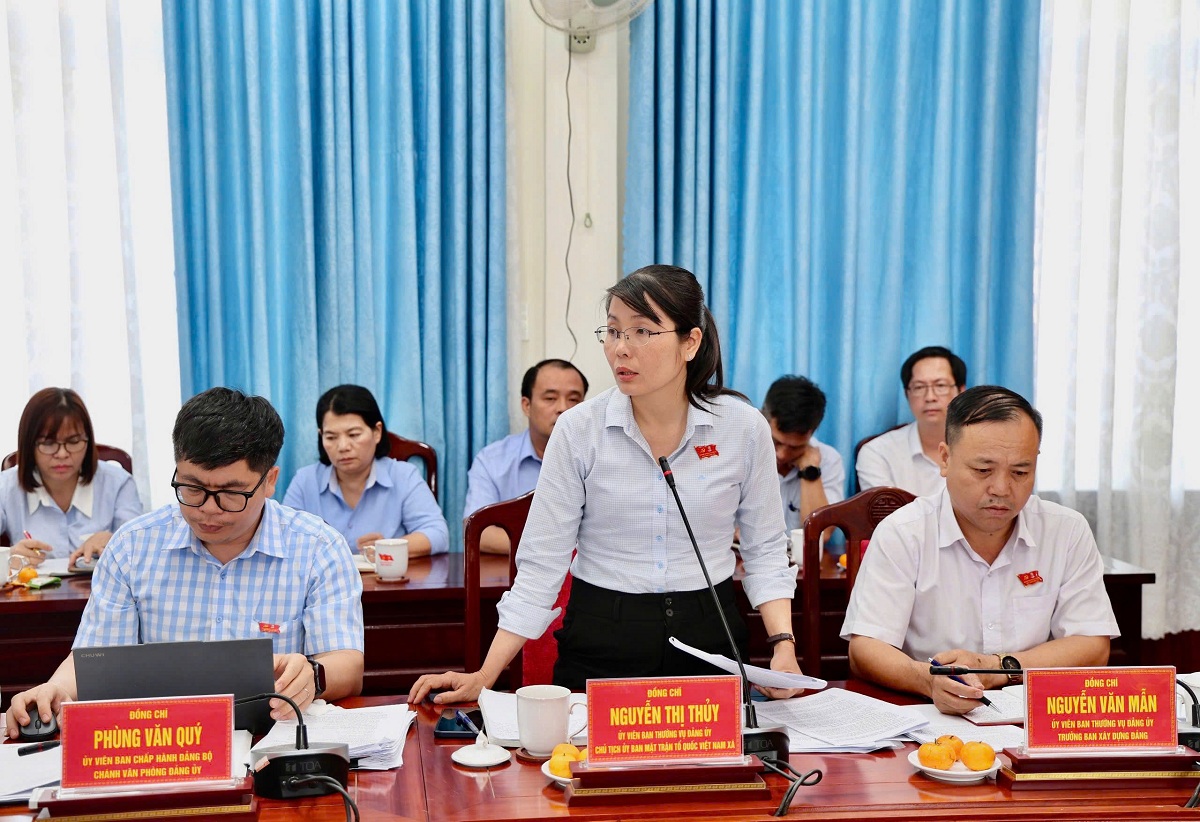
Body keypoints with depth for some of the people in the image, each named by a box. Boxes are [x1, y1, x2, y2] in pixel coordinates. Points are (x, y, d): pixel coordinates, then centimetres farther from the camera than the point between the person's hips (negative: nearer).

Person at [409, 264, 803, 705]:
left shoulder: (744, 426, -6)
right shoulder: (579, 429, -9)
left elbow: (764, 549, 4)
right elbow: (542, 561, -7)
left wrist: (783, 644, -11)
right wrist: (485, 677, -13)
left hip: (708, 637, 1)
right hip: (600, 641, -1)